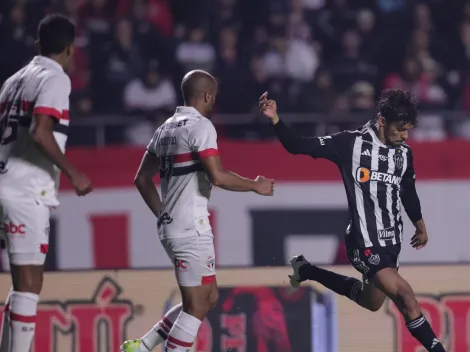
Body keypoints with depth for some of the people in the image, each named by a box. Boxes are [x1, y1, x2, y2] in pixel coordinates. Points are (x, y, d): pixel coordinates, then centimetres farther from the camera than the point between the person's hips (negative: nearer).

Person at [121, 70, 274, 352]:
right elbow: (218, 177, -19)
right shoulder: (201, 126, -11)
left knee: (209, 298, 16)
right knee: (197, 305, -6)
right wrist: (255, 186, -5)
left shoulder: (167, 128, 15)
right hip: (191, 229, -9)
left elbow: (143, 179, 20)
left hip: (170, 226, 9)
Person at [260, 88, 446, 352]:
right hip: (365, 243, -7)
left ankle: (307, 271, 37)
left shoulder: (404, 153, 5)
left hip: (392, 242, 7)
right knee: (406, 298, -17)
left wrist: (420, 227, 35)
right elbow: (300, 147, -14)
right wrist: (275, 119, -29)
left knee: (371, 302, 20)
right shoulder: (351, 143, -12)